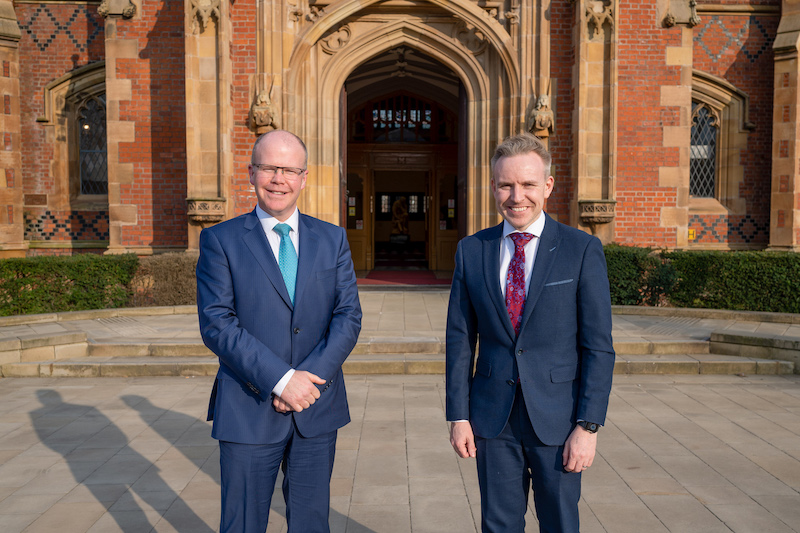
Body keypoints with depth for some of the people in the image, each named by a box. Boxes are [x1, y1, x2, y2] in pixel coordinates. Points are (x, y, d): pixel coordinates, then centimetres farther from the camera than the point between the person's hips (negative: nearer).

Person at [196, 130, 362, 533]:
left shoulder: (333, 239, 6)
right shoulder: (221, 240, -2)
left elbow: (348, 317, 0)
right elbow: (216, 324, -11)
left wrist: (311, 378, -14)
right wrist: (281, 380, -18)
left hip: (317, 409, 3)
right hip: (249, 411, -2)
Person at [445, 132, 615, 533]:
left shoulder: (582, 250, -6)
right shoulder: (471, 250, 3)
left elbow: (598, 346, -7)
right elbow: (460, 339, 4)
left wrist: (588, 426, -11)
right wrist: (458, 416, 1)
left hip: (557, 418, -2)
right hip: (492, 418, 2)